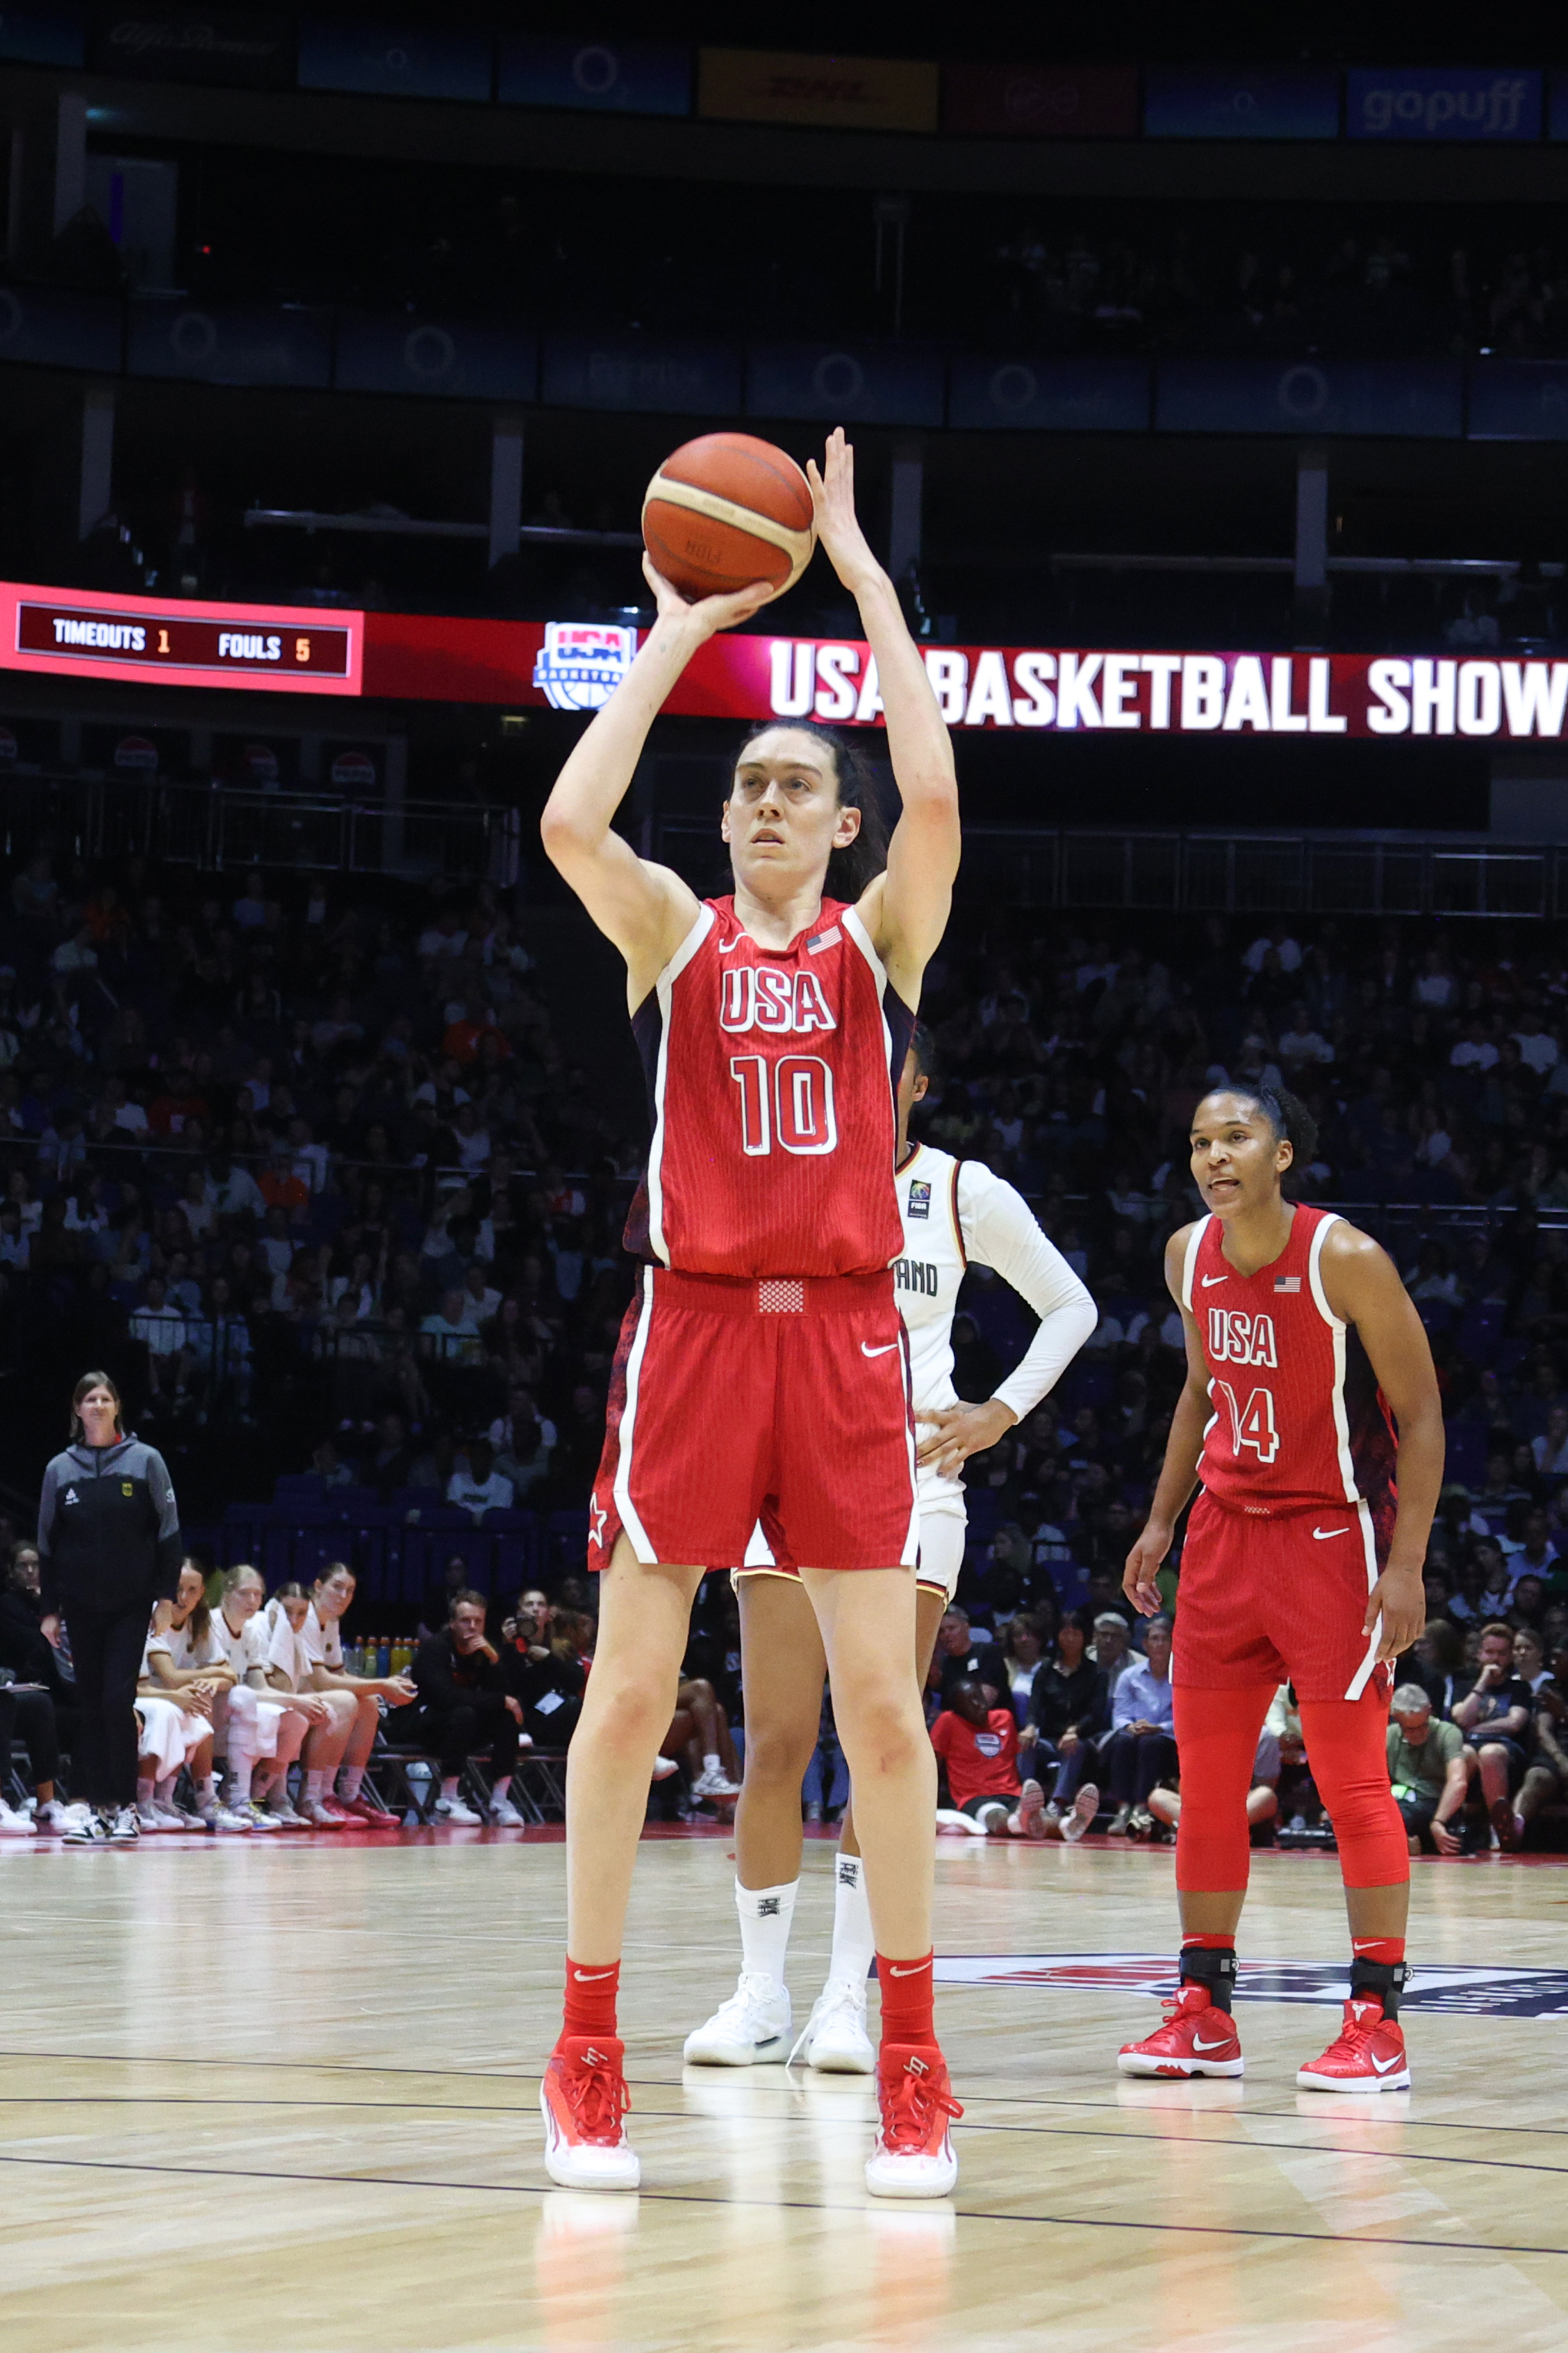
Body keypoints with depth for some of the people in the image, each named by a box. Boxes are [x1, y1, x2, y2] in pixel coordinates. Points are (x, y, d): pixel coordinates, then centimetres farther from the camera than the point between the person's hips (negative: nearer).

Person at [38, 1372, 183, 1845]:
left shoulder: (145, 1460, 0)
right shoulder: (60, 1469, 6)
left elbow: (169, 1534, 2)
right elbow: (47, 1543, 10)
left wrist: (167, 1593, -4)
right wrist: (48, 1608, 7)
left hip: (131, 1604, -2)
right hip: (81, 1606, 2)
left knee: (118, 1699, -10)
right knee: (90, 1704, 3)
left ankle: (124, 1806, -4)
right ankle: (94, 1807, 6)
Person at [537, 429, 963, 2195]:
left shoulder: (881, 936, 8)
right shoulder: (673, 932, 8)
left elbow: (934, 793, -11)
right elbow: (570, 821, -12)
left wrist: (859, 570, -6)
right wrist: (677, 632, -5)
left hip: (842, 1334, 0)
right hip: (691, 1325, 0)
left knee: (881, 1697, -3)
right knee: (629, 1687, -1)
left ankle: (911, 2068, 5)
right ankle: (587, 2059, 6)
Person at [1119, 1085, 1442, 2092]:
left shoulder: (1346, 1260, -17)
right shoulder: (1190, 1256, 2)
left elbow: (1422, 1416, -13)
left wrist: (1407, 1563, -19)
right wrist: (1163, 1520, 14)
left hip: (1333, 1537, -6)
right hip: (1226, 1533, 6)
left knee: (1352, 1782, -6)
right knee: (1207, 1781, 6)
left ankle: (1377, 2021, -1)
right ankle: (1205, 2014, 13)